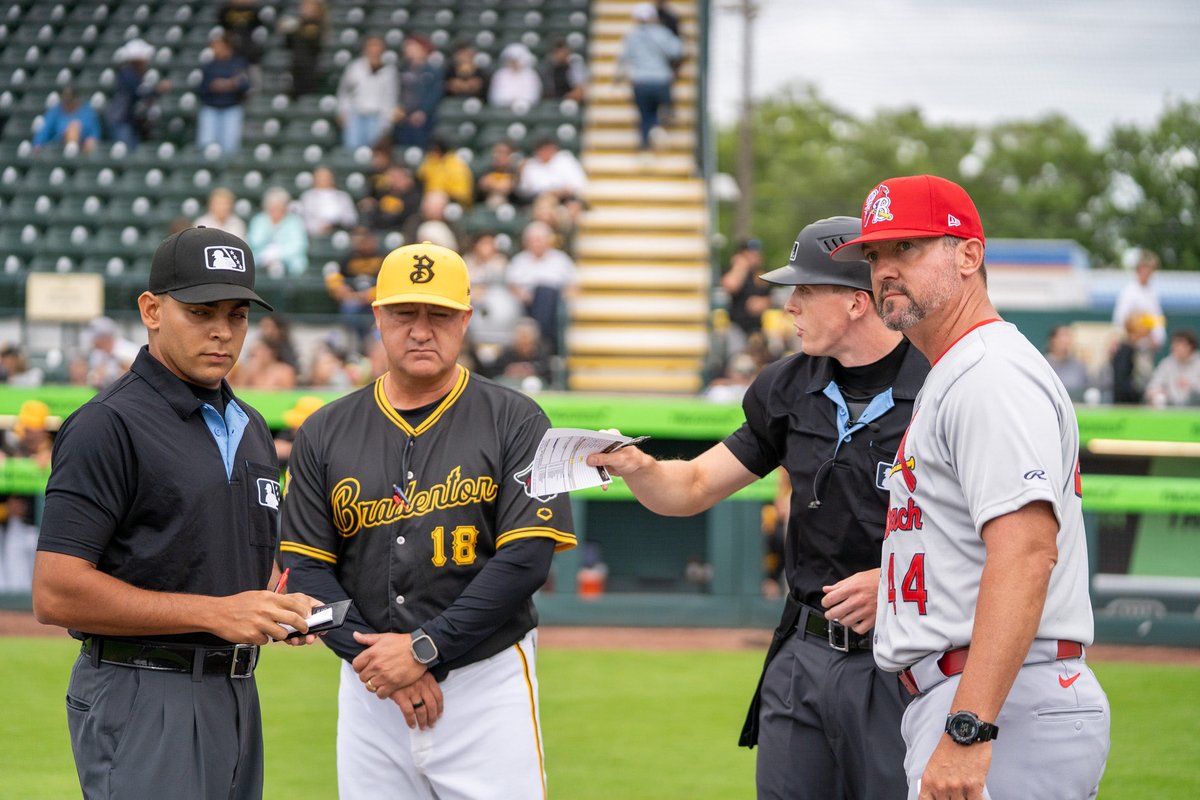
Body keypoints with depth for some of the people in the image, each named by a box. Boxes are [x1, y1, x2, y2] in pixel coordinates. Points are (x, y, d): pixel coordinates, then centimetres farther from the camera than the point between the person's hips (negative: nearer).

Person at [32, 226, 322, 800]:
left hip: (237, 695, 8)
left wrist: (280, 605, 5)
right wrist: (216, 612, -18)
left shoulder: (249, 428, 16)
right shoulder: (109, 426, -11)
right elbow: (56, 594, -18)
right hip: (143, 703, -8)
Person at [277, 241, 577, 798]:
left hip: (488, 685, -3)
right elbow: (307, 570, 5)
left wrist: (424, 649, -14)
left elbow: (525, 559, -8)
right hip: (370, 690, 3)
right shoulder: (325, 433, 9)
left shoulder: (513, 421, 0)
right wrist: (378, 660, -9)